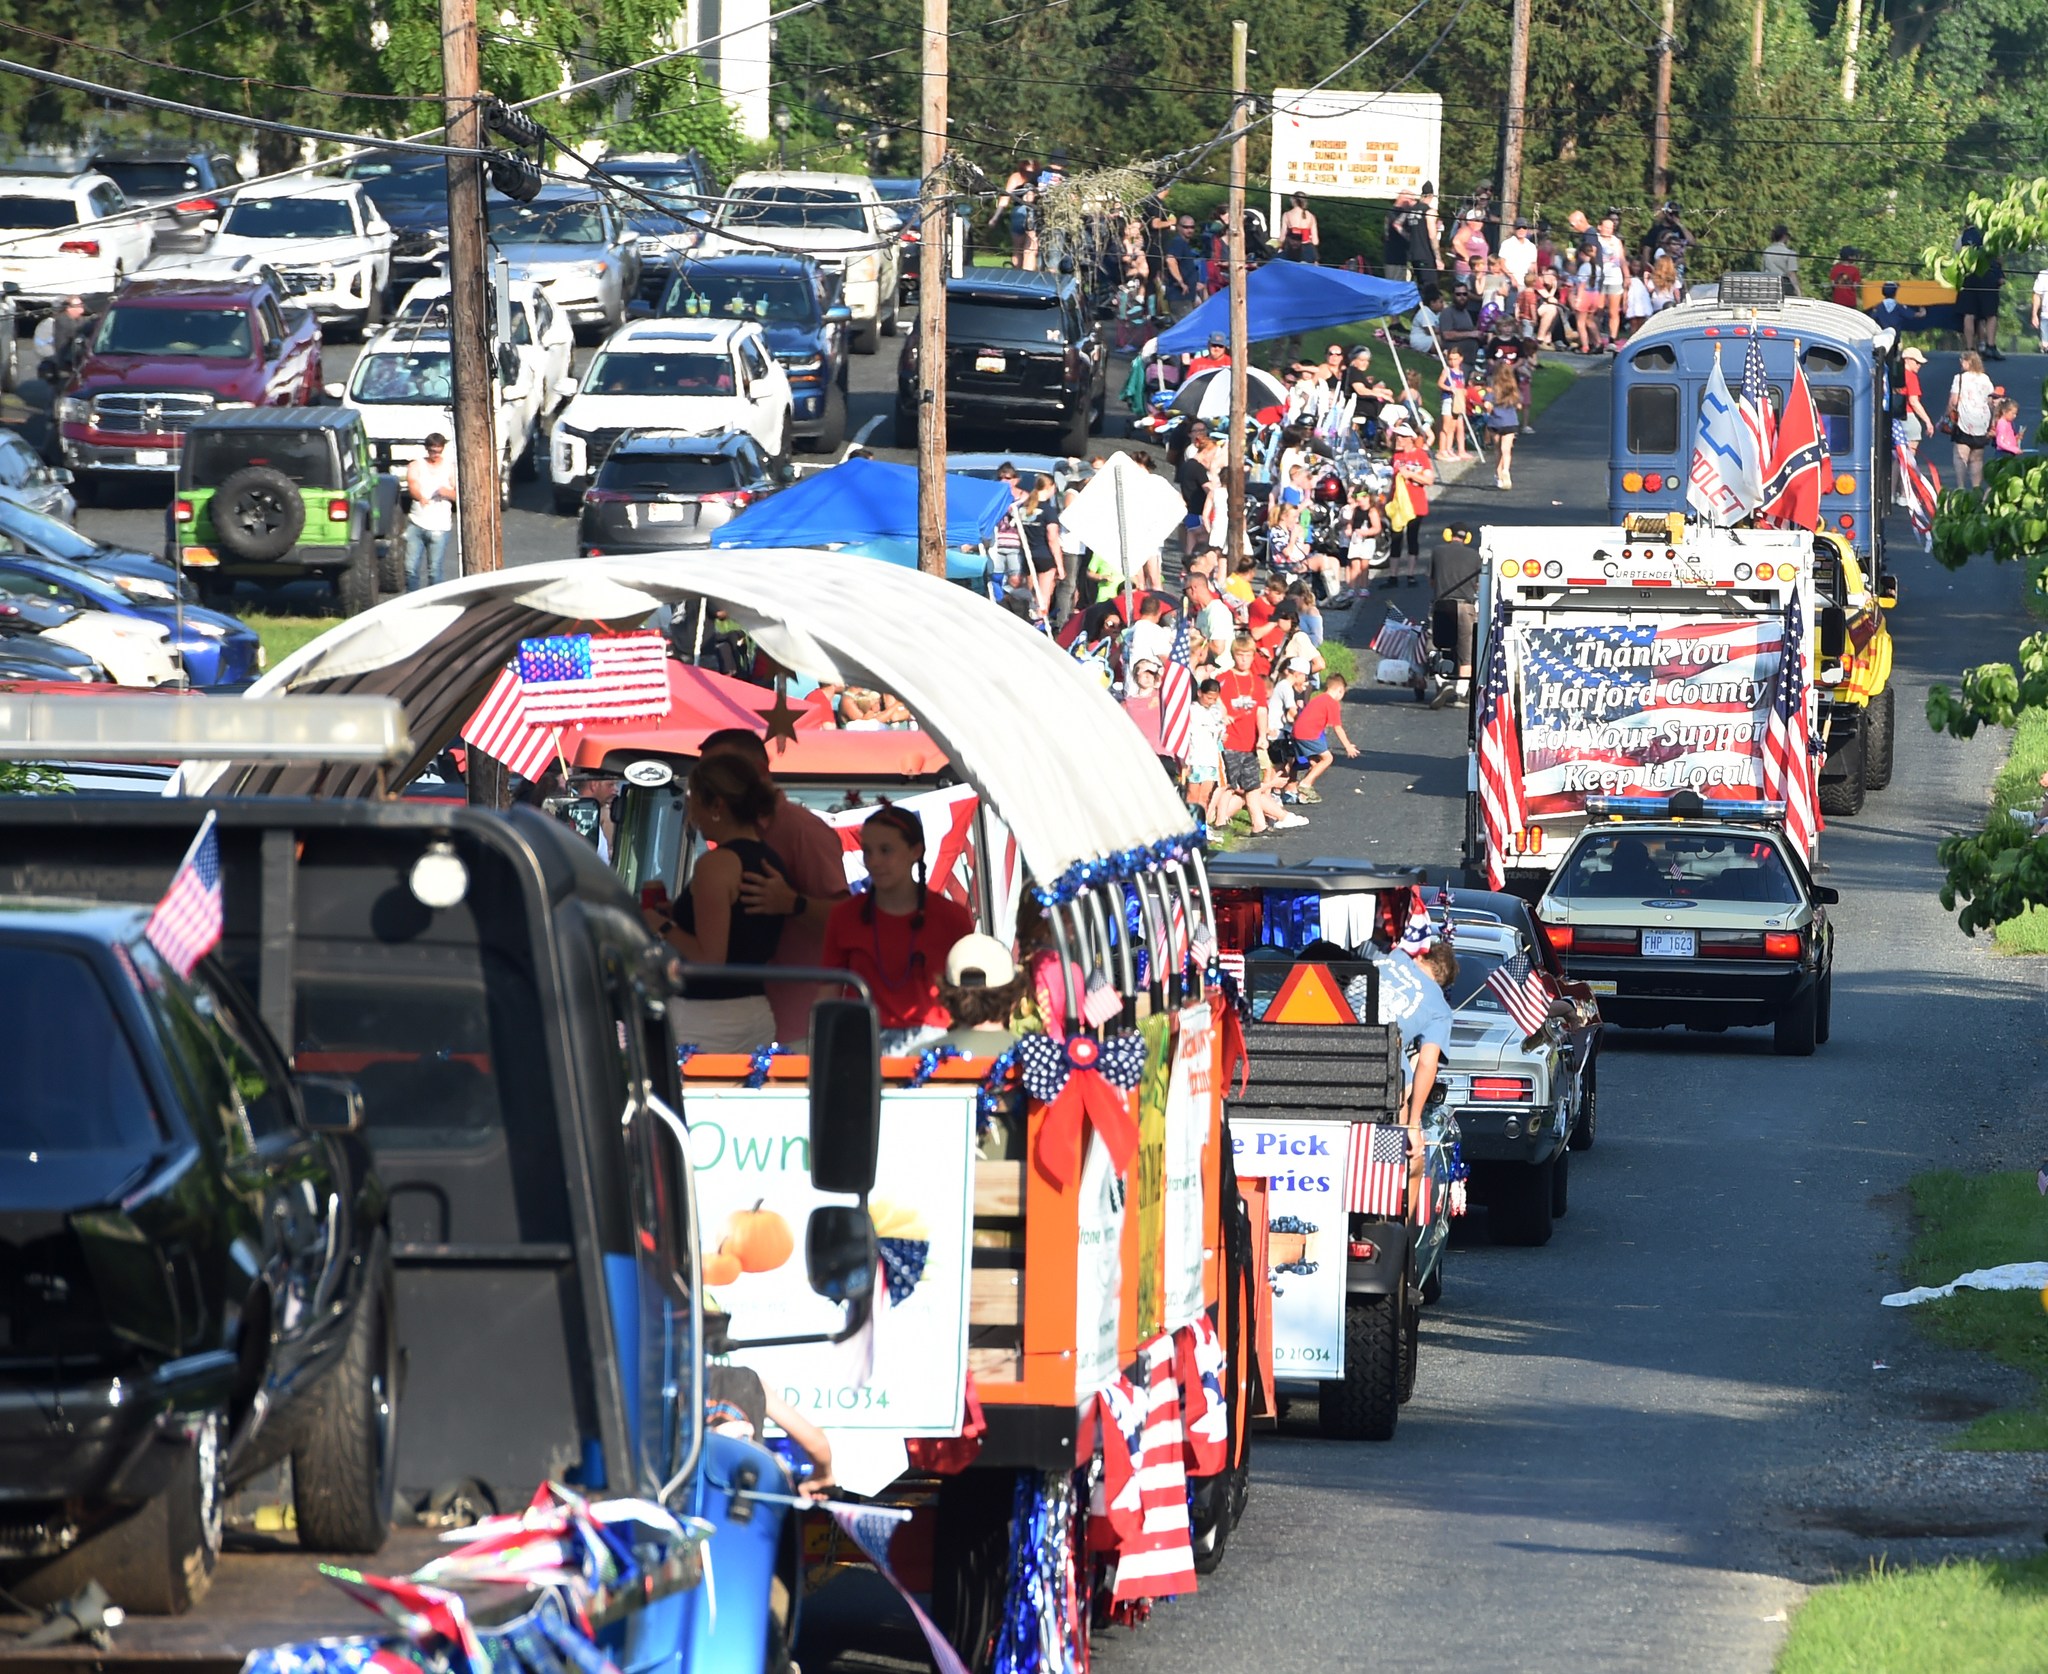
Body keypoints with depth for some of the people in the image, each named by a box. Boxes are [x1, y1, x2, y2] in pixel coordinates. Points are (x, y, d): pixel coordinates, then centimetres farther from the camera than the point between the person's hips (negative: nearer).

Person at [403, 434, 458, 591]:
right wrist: (421, 498, -38)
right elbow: (412, 486, -15)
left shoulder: (450, 467, 7)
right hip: (416, 524, 1)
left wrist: (448, 493, -21)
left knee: (434, 570, -2)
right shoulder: (416, 466, 4)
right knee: (411, 567, -2)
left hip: (439, 526, -1)